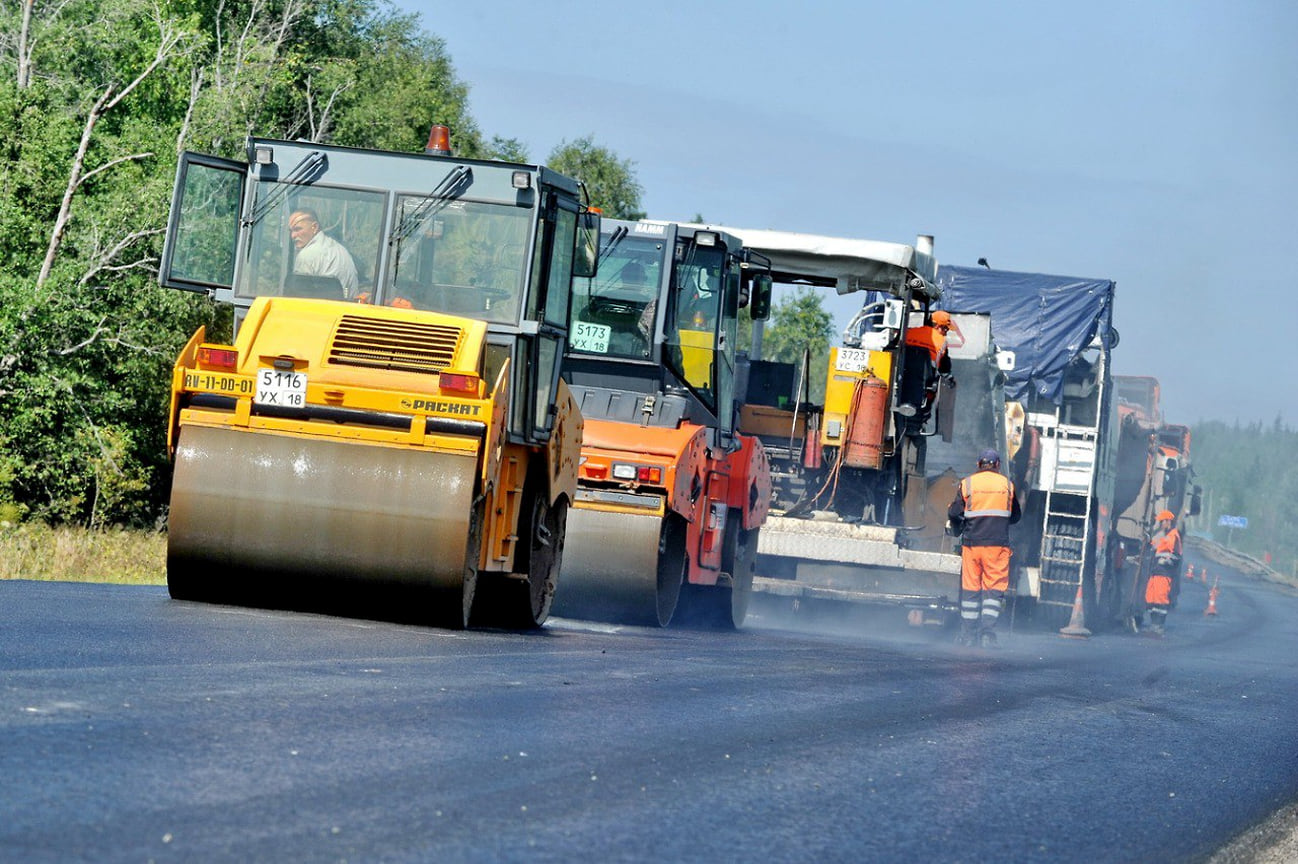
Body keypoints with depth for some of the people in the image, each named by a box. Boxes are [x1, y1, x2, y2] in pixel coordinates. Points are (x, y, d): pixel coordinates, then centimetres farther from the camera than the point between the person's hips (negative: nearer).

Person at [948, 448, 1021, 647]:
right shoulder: (1007, 485, 6)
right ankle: (988, 632, -12)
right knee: (994, 588, 0)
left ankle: (968, 634, 10)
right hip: (998, 544, 0)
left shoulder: (967, 484, 2)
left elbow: (954, 513, 0)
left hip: (972, 543, 0)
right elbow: (1016, 516, 14)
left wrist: (959, 528, 21)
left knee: (970, 588, 8)